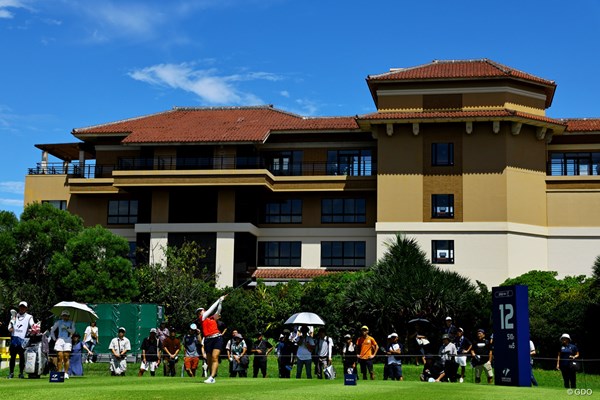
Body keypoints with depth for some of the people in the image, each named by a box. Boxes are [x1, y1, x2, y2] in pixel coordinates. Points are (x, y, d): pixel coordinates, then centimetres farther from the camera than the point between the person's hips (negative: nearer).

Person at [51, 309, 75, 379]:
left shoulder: (71, 323, 13)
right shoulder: (58, 322, 12)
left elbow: (73, 331, -1)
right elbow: (52, 331, 17)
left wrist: (66, 328, -14)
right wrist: (54, 339, 8)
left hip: (68, 340, 0)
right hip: (60, 339, 0)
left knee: (66, 358, -6)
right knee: (60, 357, -7)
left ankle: (66, 373, -4)